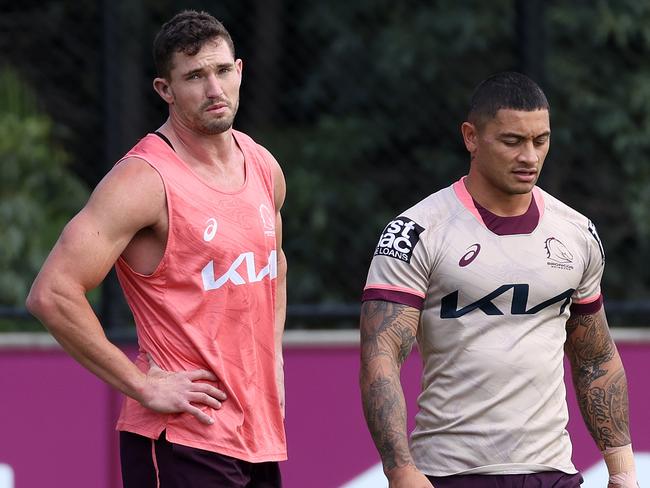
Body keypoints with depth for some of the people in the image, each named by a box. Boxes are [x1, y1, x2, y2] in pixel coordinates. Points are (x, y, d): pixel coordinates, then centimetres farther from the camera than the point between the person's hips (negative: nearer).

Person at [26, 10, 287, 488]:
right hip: (181, 441, -7)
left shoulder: (263, 167, 10)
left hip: (261, 431, 7)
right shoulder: (145, 180, -14)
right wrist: (143, 385, -17)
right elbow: (52, 294, -20)